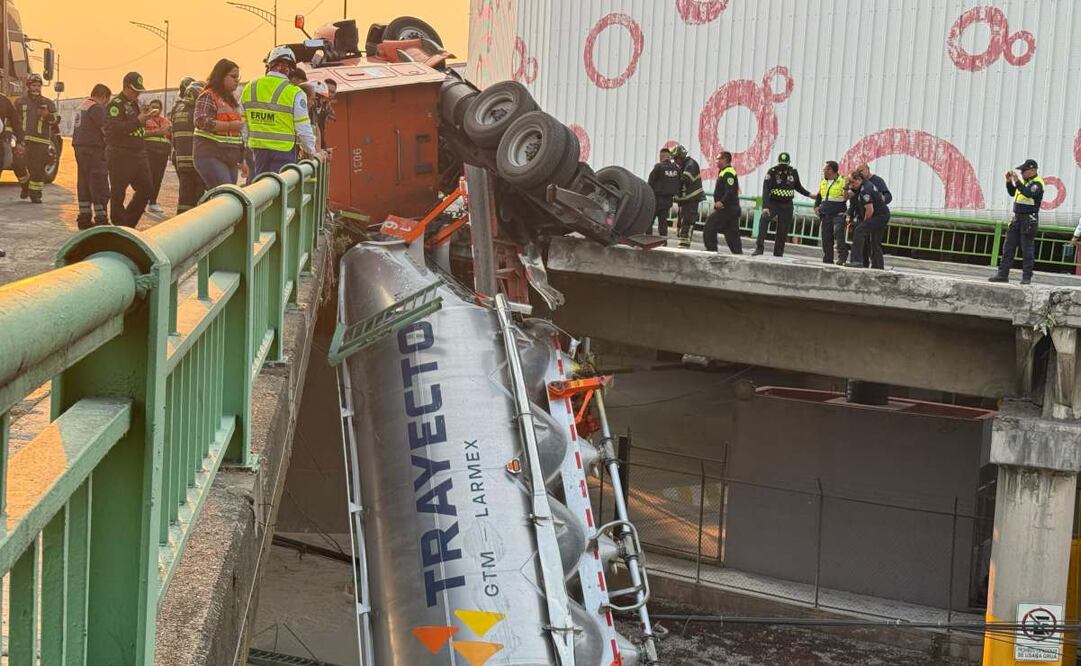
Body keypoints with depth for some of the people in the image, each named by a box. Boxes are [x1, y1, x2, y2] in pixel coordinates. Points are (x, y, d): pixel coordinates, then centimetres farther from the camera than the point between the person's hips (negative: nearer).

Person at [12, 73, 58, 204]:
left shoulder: (48, 103, 10)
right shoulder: (20, 102, 11)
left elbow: (56, 120, 11)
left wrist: (48, 116, -10)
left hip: (41, 141, 0)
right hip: (23, 140, 0)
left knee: (38, 168, -4)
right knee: (19, 165, -10)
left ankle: (35, 194, 5)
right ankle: (25, 185, 17)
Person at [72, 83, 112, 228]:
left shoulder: (82, 106, 17)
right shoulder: (96, 108, -13)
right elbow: (105, 129, -17)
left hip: (80, 148, 10)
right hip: (93, 150, -10)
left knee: (84, 186, 13)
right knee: (100, 187, -7)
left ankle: (84, 218, 16)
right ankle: (101, 219, -8)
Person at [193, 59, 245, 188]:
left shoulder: (232, 99, 21)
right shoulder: (208, 96, -4)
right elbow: (201, 121, -20)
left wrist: (242, 159, 26)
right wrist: (230, 125, -19)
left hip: (231, 159, 8)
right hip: (211, 156, -8)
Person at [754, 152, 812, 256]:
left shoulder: (793, 172, 1)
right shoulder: (772, 172, -12)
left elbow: (798, 186, 20)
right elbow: (765, 190, -19)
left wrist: (809, 194, 8)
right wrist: (765, 207, -31)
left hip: (787, 206, 3)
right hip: (773, 203, -3)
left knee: (782, 232, 3)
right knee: (764, 220, -30)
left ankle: (778, 255, 12)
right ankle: (759, 248, -32)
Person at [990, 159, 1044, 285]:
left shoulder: (1037, 183, -10)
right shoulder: (1024, 181, 15)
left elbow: (1028, 193, -28)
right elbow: (1012, 193, 25)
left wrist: (1017, 181, -26)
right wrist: (1009, 181, 9)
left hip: (1029, 219, -9)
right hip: (1017, 217, 9)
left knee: (1027, 249, -5)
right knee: (1009, 247, 6)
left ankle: (1026, 277, -1)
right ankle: (1003, 274, 9)